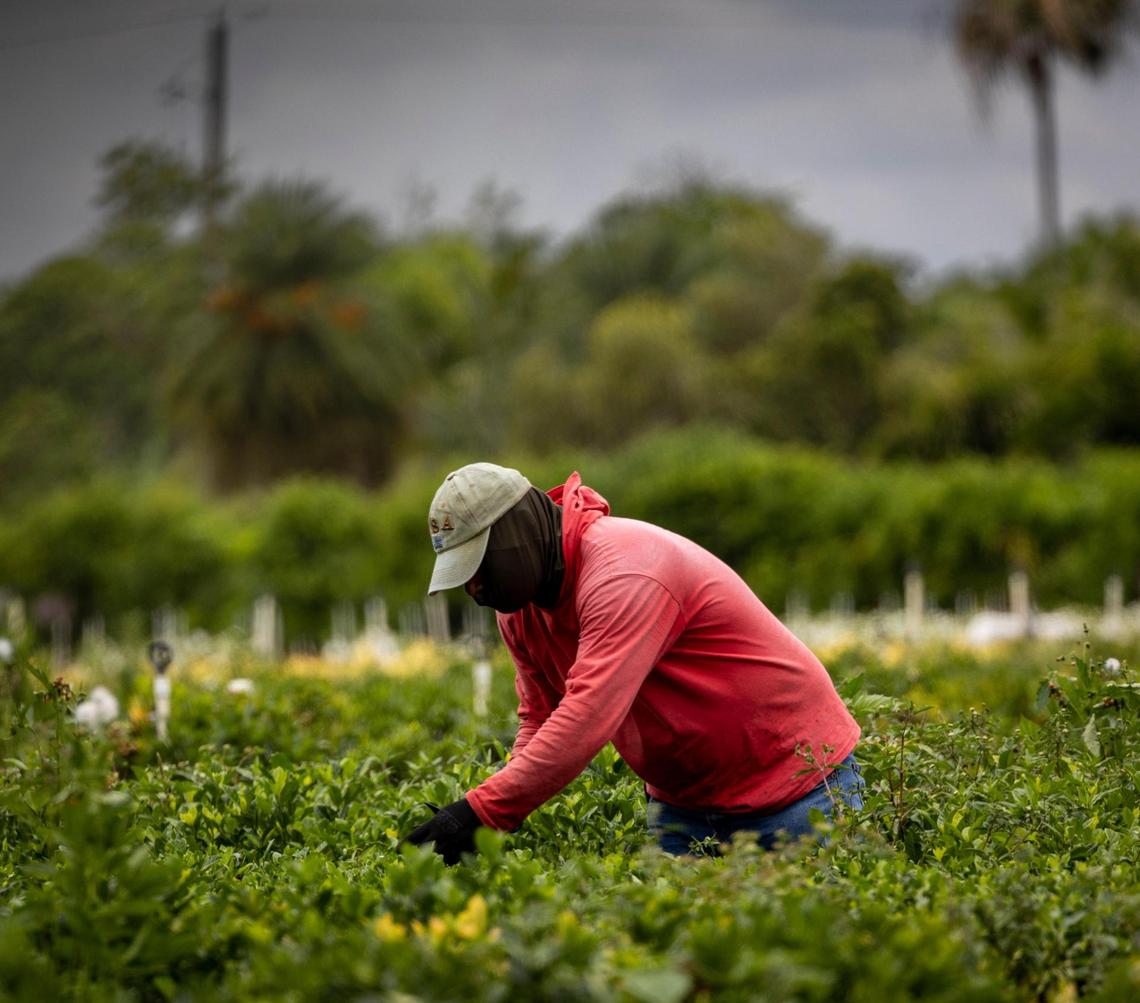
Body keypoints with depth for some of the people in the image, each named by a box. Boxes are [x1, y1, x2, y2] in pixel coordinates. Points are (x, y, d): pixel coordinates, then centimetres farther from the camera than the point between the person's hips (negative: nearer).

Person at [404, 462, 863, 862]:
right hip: (680, 798, 8)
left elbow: (589, 719, -38)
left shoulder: (623, 570, -29)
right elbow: (540, 721, 5)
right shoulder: (518, 602, 0)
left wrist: (483, 809, -41)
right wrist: (504, 816, -14)